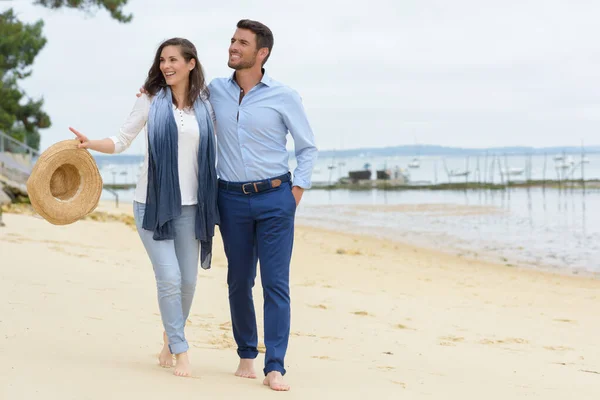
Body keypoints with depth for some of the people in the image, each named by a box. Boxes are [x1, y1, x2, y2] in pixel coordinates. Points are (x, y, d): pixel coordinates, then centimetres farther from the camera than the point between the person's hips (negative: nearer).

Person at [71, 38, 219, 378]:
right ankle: (181, 352, 2)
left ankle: (171, 340, 29)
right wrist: (91, 144, -15)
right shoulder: (152, 101, 0)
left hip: (191, 205, 2)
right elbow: (122, 141, 2)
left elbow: (217, 149, 9)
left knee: (188, 280, 6)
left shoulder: (206, 105, 3)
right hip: (153, 202, -2)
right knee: (169, 277, -9)